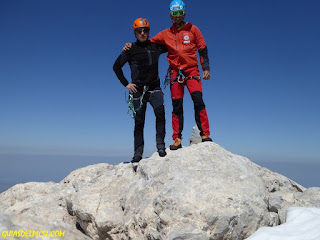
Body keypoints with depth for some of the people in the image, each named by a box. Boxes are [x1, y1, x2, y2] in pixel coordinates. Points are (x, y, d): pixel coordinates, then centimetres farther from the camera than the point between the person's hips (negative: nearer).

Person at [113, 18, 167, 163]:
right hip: (138, 90, -1)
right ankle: (138, 153, 12)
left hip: (154, 87, 1)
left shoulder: (156, 46, 7)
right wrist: (125, 84, 2)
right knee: (139, 122, 1)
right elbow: (116, 66, 9)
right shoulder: (130, 50, 2)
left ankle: (160, 144, -12)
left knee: (160, 112, -24)